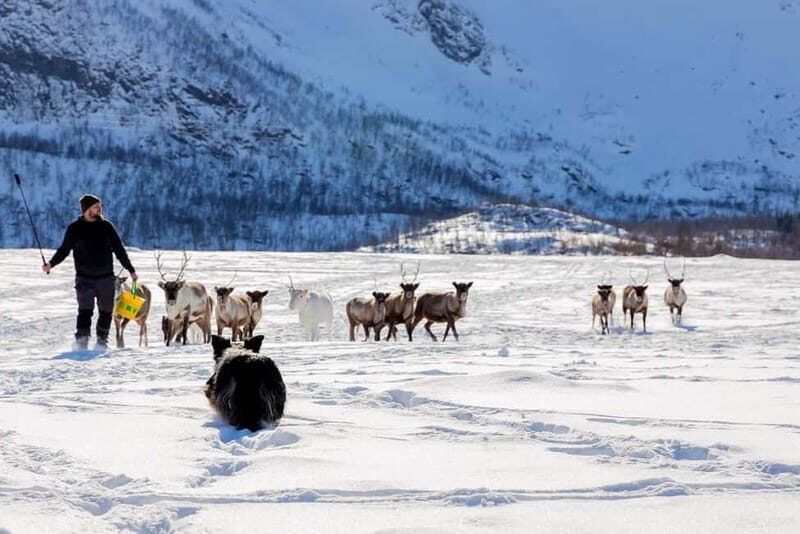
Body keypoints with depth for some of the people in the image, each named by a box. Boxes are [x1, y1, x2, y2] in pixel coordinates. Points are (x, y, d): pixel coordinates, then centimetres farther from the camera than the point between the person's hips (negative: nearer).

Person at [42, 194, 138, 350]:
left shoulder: (106, 226, 7)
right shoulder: (75, 229, 2)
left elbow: (119, 250, 12)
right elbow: (64, 250, 5)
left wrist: (131, 270, 11)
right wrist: (50, 264, -12)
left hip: (106, 277, 3)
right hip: (85, 278, -3)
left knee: (106, 311, 6)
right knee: (85, 310, -15)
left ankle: (101, 341, 19)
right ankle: (81, 342, -17)